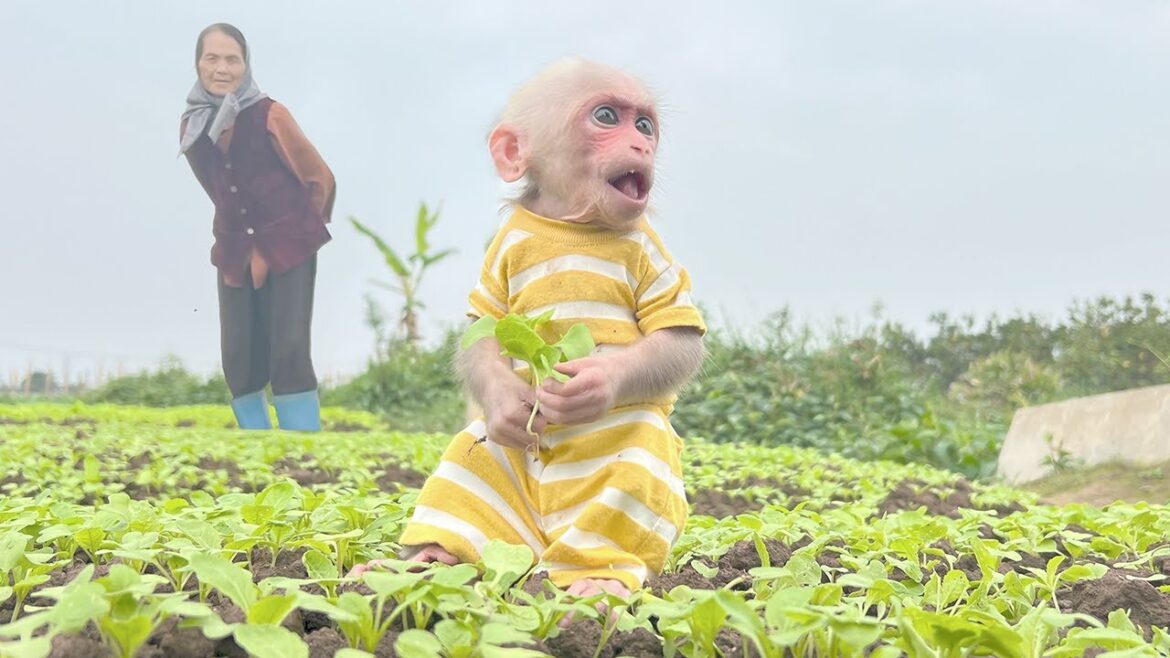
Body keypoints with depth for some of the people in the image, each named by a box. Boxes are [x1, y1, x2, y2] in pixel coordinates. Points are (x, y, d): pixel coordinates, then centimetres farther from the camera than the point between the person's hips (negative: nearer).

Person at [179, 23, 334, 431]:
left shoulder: (270, 115, -12)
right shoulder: (192, 124, 2)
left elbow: (320, 178, -2)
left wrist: (305, 227, 11)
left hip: (288, 247, -4)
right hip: (235, 252, 5)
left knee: (289, 352, -11)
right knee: (237, 356, 2)